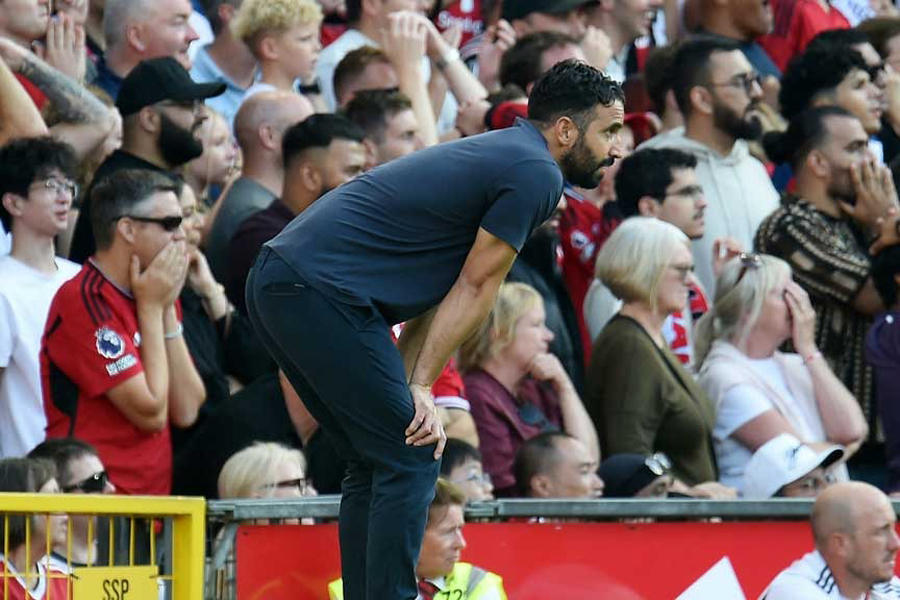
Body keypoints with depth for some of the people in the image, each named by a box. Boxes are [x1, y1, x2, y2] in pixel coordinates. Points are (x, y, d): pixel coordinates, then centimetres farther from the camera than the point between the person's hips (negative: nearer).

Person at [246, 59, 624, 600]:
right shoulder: (537, 174, -7)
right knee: (412, 459, -6)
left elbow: (445, 289, 19)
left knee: (381, 463, 15)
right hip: (322, 291, -10)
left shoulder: (496, 154, 23)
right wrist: (419, 386, -2)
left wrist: (409, 389, 10)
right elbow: (476, 289, -6)